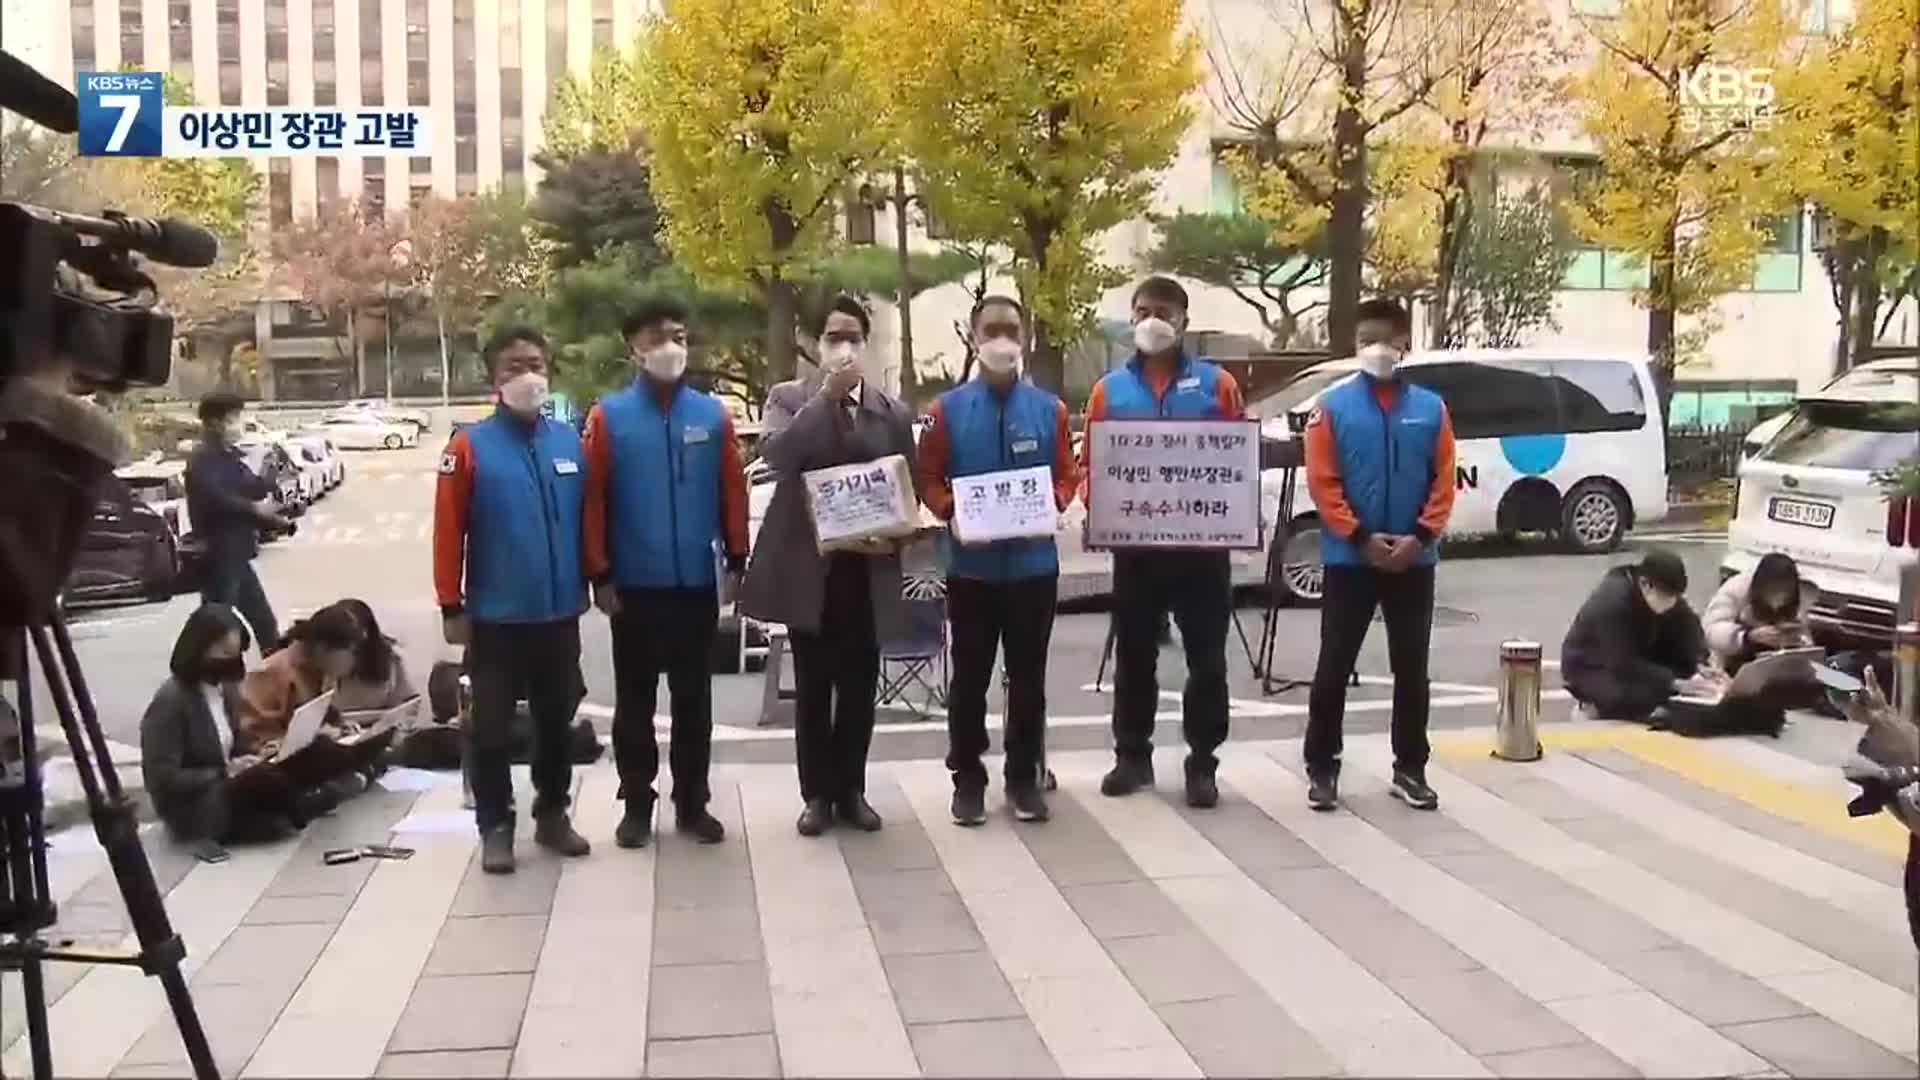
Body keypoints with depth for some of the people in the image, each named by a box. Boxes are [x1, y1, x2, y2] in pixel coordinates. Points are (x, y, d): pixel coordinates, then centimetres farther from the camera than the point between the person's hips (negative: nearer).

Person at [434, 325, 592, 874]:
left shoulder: (570, 441, 1)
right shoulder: (470, 445, -8)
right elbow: (448, 532, -8)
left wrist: (592, 581, 11)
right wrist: (452, 606, -9)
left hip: (560, 612, 3)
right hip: (495, 616, -3)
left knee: (557, 719, 15)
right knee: (493, 726, 6)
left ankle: (553, 814, 30)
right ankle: (495, 827, 19)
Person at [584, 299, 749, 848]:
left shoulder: (712, 413, 1)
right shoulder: (608, 416, -4)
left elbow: (734, 490, 4)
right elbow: (591, 499, -5)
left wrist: (736, 560, 2)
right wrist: (599, 574, -8)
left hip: (698, 584, 2)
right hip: (634, 586, -1)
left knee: (694, 699, 10)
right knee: (635, 701, 9)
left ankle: (692, 802, 22)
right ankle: (637, 804, 21)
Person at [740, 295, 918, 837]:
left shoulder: (893, 412, 8)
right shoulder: (788, 398, 3)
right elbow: (775, 454, -17)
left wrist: (893, 536, -9)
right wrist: (825, 396, -18)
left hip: (867, 570, 2)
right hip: (807, 568, -1)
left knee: (859, 686, 6)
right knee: (812, 687, 6)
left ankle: (851, 790, 20)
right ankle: (817, 793, 17)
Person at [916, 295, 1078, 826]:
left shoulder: (1049, 408, 3)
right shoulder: (948, 409, 0)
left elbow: (1067, 476, 6)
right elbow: (928, 479, 2)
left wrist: (1049, 507, -14)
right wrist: (953, 513, -16)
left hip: (1034, 564, 1)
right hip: (972, 566, -1)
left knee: (1028, 677, 9)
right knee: (970, 678, 7)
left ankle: (1024, 777, 20)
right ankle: (968, 778, 18)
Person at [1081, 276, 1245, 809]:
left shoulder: (1216, 383, 3)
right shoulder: (1110, 388, 6)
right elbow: (1090, 464, 6)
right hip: (1135, 543, 1)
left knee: (1207, 657, 3)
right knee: (1134, 654, 10)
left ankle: (1202, 762, 13)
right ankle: (1132, 756, 22)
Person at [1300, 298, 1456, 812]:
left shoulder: (1430, 407, 5)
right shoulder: (1333, 405, -1)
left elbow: (1443, 481, 3)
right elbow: (1322, 482, -6)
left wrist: (1421, 536, -11)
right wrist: (1361, 537, -13)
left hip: (1414, 560, 2)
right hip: (1349, 558, -2)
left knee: (1412, 670, 9)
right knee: (1334, 667, 1)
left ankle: (1410, 770, 21)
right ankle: (1322, 768, 12)